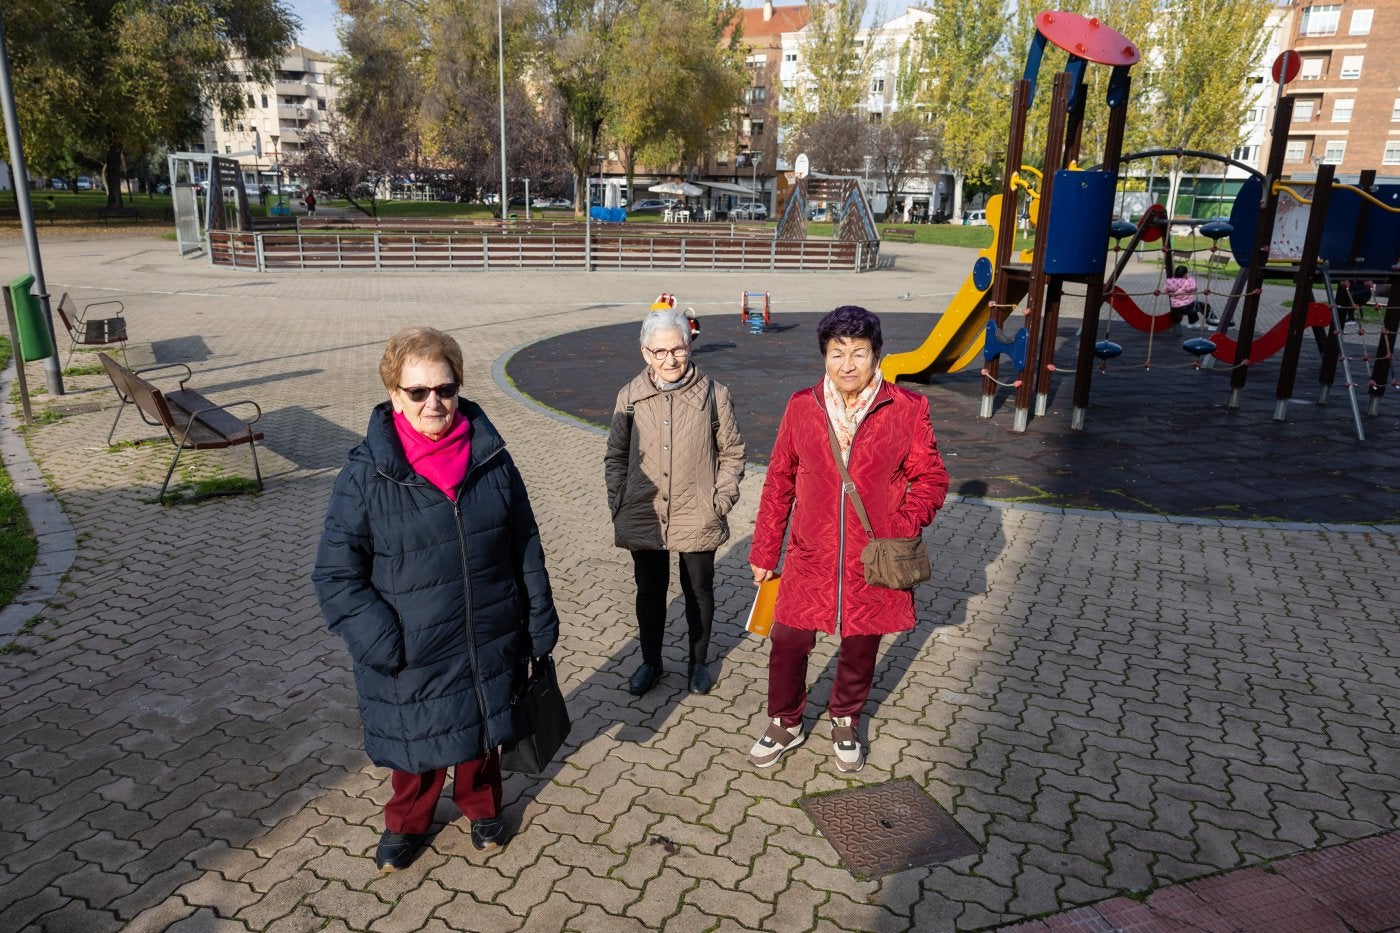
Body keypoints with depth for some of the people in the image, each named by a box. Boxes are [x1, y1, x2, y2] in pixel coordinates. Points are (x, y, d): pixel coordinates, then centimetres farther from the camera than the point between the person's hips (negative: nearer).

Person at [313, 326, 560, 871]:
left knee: (483, 735, 23)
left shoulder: (492, 460, -7)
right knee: (416, 747, 20)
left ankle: (482, 807, 52)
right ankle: (406, 825, 49)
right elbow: (336, 575, -11)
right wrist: (381, 643, -19)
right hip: (412, 658, -2)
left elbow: (525, 547, 1)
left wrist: (539, 622, 3)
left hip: (488, 644, 2)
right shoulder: (367, 475, -16)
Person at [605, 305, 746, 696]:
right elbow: (616, 456, 7)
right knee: (649, 592, 18)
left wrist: (722, 499, -6)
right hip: (644, 519, 2)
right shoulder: (630, 397, -4)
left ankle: (699, 661, 39)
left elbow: (732, 452, 0)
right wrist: (618, 503, 0)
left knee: (699, 592, 16)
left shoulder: (714, 394, -9)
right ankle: (650, 661, 39)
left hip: (698, 520, -1)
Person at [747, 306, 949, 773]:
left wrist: (907, 525, -18)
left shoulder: (907, 409, -8)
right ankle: (785, 724, 34)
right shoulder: (802, 407, -3)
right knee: (788, 641, 7)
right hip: (810, 557, 1)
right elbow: (779, 481, 4)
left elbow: (930, 478, 0)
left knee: (860, 646, 15)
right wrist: (764, 551, 7)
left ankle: (845, 721, 43)